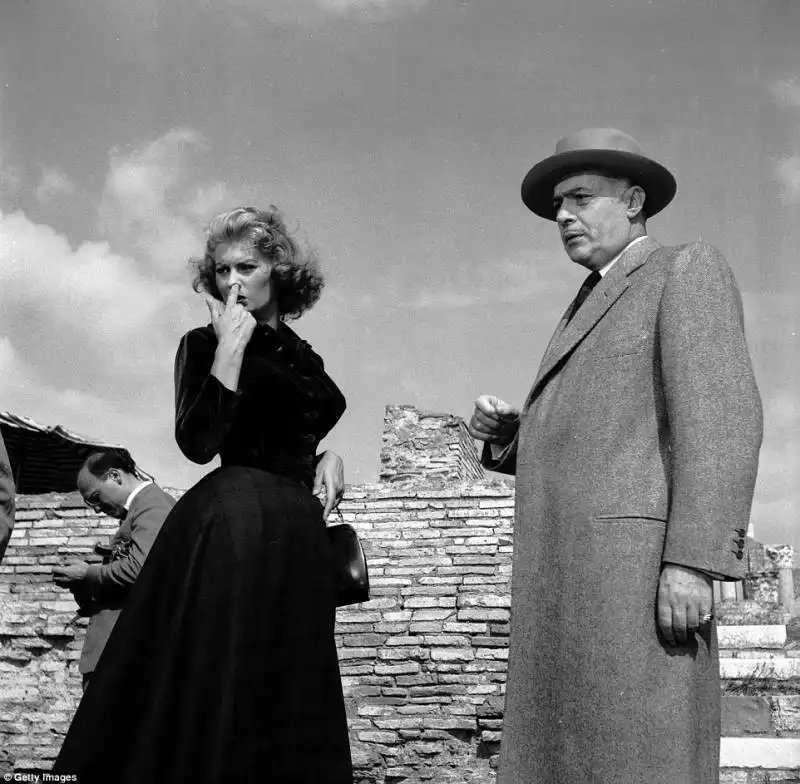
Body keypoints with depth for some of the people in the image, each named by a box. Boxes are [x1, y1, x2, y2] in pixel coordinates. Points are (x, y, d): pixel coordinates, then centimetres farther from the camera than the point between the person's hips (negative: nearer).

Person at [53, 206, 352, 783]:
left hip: (301, 536, 6)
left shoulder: (304, 358, 16)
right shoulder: (205, 344, 0)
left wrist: (329, 455, 8)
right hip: (232, 524, -6)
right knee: (214, 703, -8)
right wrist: (230, 348, -15)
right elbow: (198, 442, -15)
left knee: (287, 712, 7)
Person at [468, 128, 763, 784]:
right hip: (565, 580, 9)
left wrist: (693, 562, -21)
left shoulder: (690, 271, 3)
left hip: (632, 560, -8)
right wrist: (505, 437, 8)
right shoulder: (590, 310, 29)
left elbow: (720, 414, -11)